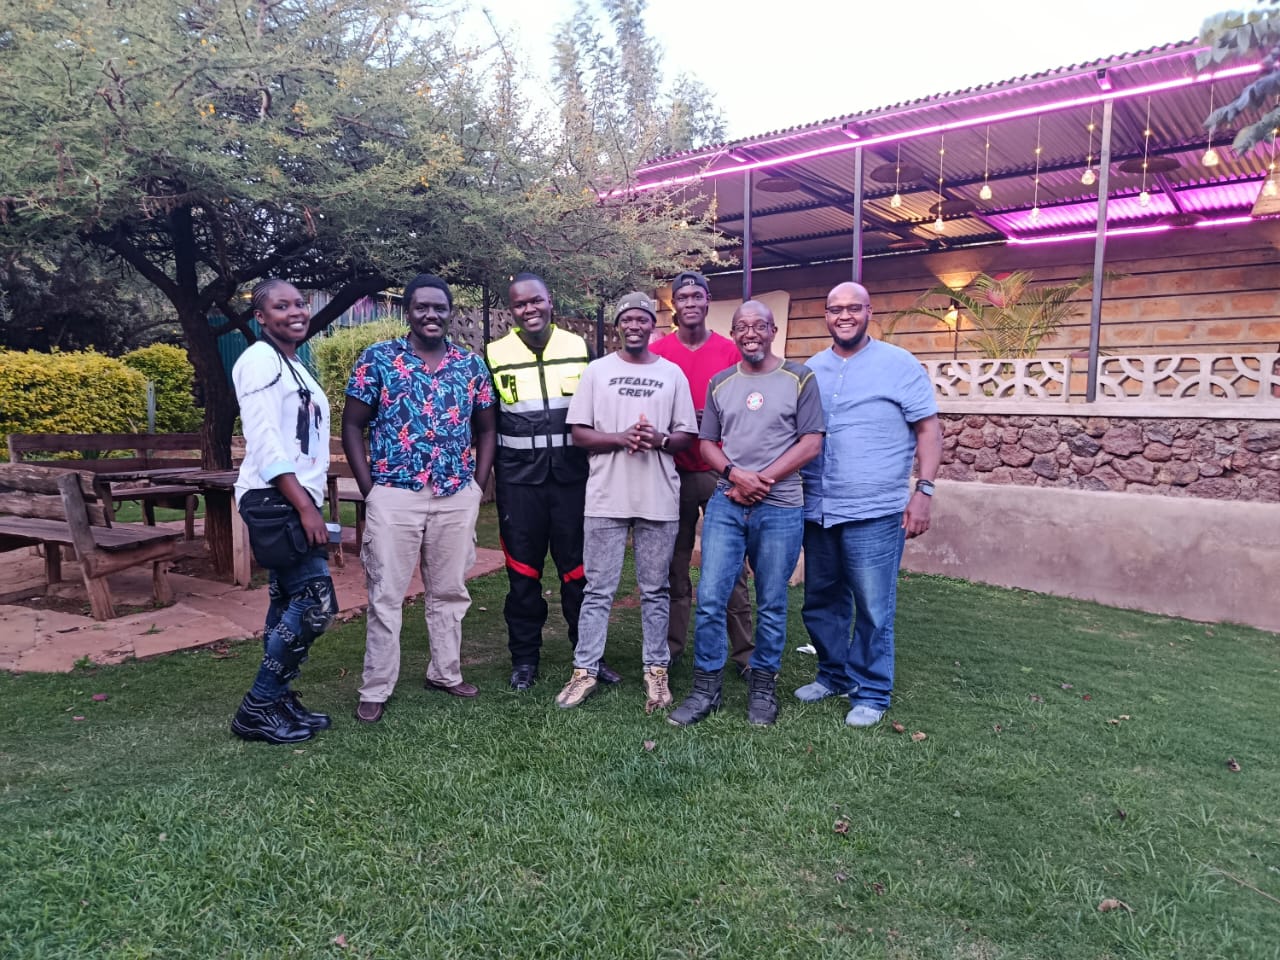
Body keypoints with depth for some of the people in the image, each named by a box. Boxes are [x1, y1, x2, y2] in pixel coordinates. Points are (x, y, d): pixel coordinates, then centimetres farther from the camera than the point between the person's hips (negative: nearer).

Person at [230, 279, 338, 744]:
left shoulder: (294, 367, 19)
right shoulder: (260, 361, -10)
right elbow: (265, 443, -19)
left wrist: (311, 503, 17)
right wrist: (306, 507, -23)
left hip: (293, 500, 10)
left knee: (289, 603, 11)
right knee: (315, 602, -12)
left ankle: (277, 701, 19)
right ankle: (257, 708, -2)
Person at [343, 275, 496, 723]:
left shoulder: (471, 364, 7)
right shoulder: (377, 359, -1)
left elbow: (486, 430, 13)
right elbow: (352, 426, 0)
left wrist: (477, 486, 4)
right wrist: (370, 490, -6)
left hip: (456, 498, 3)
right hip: (395, 496, -3)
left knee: (449, 591, 13)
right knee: (386, 595, 3)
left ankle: (446, 673, 29)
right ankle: (375, 690, 15)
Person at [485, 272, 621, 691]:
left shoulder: (580, 347, 4)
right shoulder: (495, 355, 3)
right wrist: (486, 471, 6)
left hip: (572, 475, 0)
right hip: (518, 480, 0)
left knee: (578, 567, 6)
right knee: (522, 570, 7)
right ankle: (524, 657, 21)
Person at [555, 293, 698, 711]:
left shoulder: (672, 374, 8)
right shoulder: (597, 370, 5)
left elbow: (687, 436, 7)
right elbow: (579, 434, 1)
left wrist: (659, 439, -14)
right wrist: (620, 438, -15)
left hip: (659, 499, 1)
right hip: (606, 498, -1)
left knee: (655, 590, 10)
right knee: (598, 591, 5)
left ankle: (656, 670, 20)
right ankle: (585, 670, 15)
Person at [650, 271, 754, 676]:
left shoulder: (729, 351, 4)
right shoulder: (657, 352, 4)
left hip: (720, 470, 0)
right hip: (673, 471, 1)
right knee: (674, 563, 7)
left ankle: (743, 650, 11)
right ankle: (671, 646, 20)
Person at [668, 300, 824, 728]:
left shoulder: (799, 378, 1)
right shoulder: (720, 383, 11)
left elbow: (811, 442, -4)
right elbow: (706, 443, 11)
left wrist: (762, 480, -12)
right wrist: (735, 474, -9)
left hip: (780, 509, -2)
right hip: (725, 505, 2)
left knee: (772, 605, 7)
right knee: (710, 598, -1)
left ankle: (763, 687, 23)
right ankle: (706, 688, 12)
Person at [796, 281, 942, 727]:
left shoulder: (900, 365, -3)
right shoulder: (812, 369, 10)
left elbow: (928, 429, -3)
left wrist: (924, 490, -12)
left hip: (874, 513, -5)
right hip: (816, 510, 5)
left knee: (873, 610, 1)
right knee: (821, 604, 15)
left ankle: (871, 692, 17)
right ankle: (834, 676, 32)